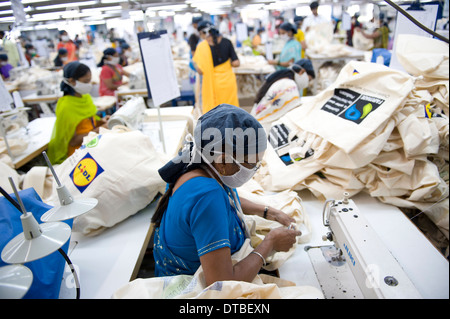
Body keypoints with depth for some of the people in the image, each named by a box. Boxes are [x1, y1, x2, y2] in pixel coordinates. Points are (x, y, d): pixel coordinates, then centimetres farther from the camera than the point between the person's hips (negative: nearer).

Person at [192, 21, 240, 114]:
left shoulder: (202, 46, -13)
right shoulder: (226, 42, -3)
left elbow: (200, 70, -17)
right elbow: (236, 63, -6)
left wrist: (194, 62, 3)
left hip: (213, 84, -3)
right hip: (229, 81, 3)